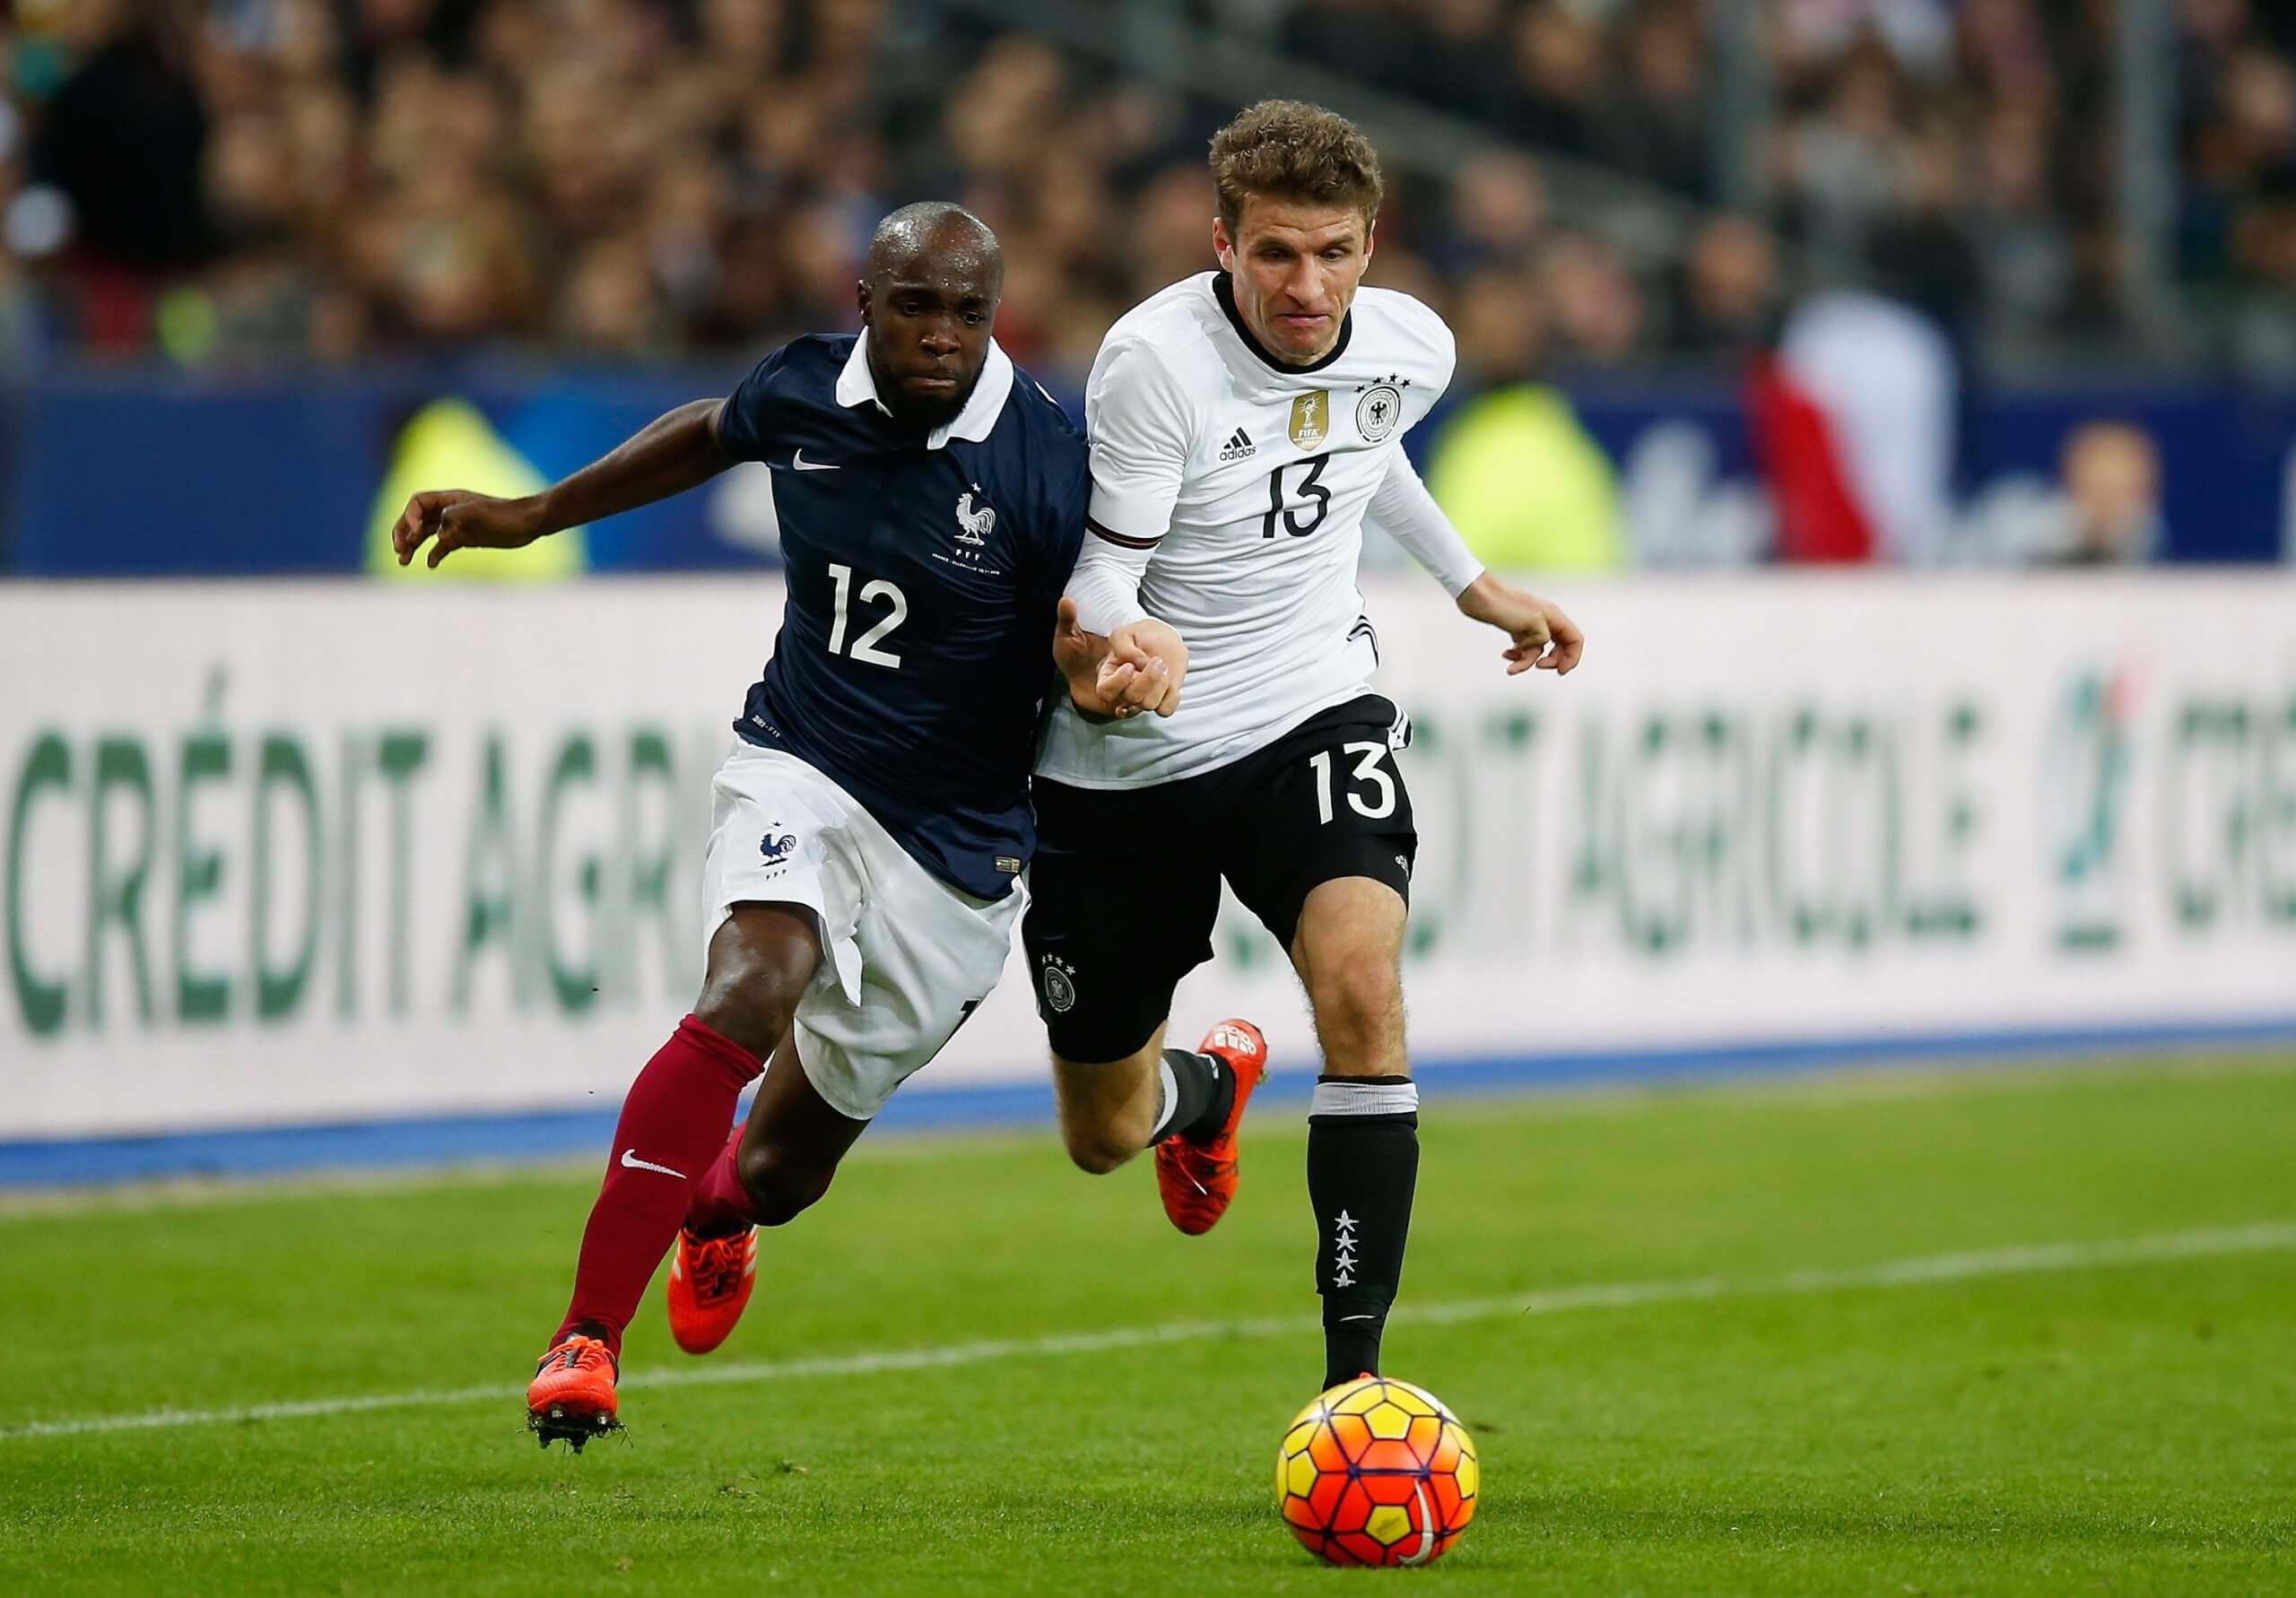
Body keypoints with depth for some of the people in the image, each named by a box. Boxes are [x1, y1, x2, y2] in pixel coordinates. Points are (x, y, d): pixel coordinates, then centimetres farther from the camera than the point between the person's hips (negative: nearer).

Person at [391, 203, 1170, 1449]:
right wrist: (530, 516, 23)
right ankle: (587, 1338, -29)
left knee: (786, 1162, 10)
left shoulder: (1043, 465, -16)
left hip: (951, 847, -1)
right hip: (800, 778, 1)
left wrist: (1104, 678, -37)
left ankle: (716, 1209, 52)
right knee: (750, 989, -31)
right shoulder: (804, 392, -5)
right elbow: (712, 434, 18)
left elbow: (1083, 643, -12)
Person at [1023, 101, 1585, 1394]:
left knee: (1363, 985, -29)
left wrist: (1475, 584, 27)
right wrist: (1126, 649, -42)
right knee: (1104, 1136, 11)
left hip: (1310, 716, 2)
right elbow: (1096, 578, -19)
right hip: (1127, 763, -2)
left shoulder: (1410, 348, -7)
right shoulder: (1155, 362, -24)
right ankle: (1212, 1088, 52)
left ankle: (1356, 1372, -25)